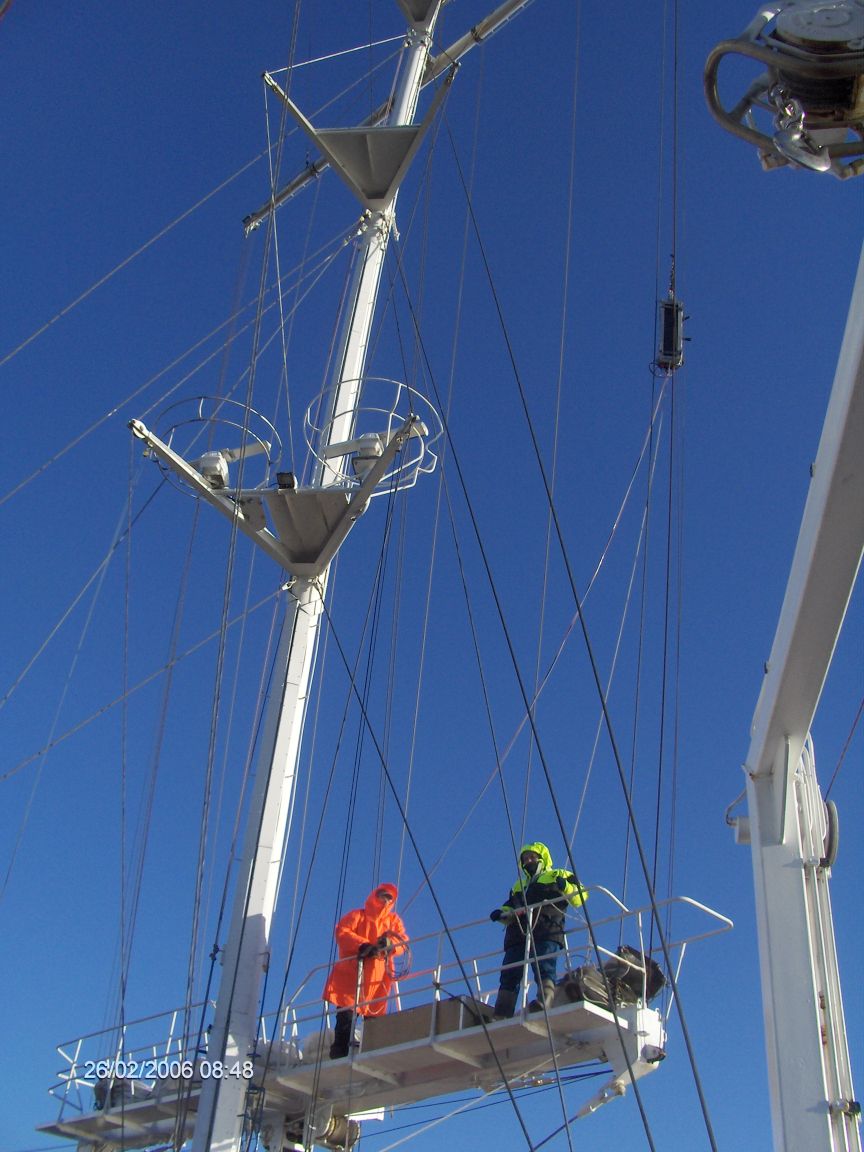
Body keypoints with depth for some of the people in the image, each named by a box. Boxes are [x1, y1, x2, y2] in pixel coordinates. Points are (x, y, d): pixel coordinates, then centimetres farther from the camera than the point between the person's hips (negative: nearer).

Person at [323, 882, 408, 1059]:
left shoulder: (394, 920, 22)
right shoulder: (357, 915, 13)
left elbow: (403, 941, 6)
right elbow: (342, 932, -4)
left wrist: (390, 943, -17)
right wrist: (363, 945, -20)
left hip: (378, 977, 3)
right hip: (351, 975, -3)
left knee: (375, 1017, -1)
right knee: (346, 1015, -10)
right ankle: (339, 1054, -8)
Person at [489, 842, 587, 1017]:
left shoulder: (557, 876, 21)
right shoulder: (518, 886, 38)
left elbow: (580, 897, 10)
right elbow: (509, 908, 33)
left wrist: (565, 887, -11)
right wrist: (501, 913, 9)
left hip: (546, 932, -5)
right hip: (517, 933, 5)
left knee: (544, 969, -23)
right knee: (509, 975, -7)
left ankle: (544, 1002, -40)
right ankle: (500, 1016, -14)